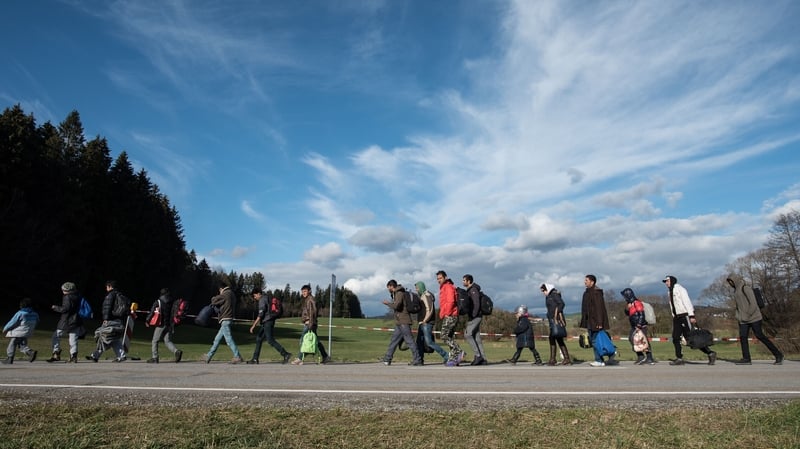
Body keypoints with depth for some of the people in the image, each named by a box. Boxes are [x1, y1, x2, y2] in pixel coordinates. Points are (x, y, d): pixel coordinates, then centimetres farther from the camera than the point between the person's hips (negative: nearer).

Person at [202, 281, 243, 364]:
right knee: (217, 339, 16)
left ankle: (238, 357, -11)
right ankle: (209, 356, 24)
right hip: (229, 320, 10)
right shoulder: (232, 294, 17)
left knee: (229, 339, -10)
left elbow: (214, 301, -4)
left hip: (225, 320, -10)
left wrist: (214, 298, 16)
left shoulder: (226, 294, -12)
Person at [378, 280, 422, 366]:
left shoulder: (400, 293, -10)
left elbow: (396, 306, -21)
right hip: (400, 322, 10)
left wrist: (387, 303, -8)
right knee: (394, 340, 11)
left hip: (403, 322, -10)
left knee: (409, 341, -8)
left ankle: (417, 360, -4)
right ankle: (387, 359, 16)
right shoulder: (397, 294, 20)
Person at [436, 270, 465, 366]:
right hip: (448, 317, 10)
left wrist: (447, 313, -16)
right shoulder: (443, 288, 22)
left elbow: (450, 301, -20)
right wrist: (442, 314, 15)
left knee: (444, 336, -11)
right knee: (450, 337, 9)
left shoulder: (448, 287, -8)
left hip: (449, 316, -10)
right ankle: (453, 358, 10)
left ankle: (459, 352, -12)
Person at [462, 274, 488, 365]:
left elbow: (476, 304, -20)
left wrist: (473, 315, -21)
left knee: (467, 334, -13)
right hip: (475, 317, 10)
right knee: (476, 337, 7)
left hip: (475, 317, -10)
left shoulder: (473, 290, -11)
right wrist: (470, 316, 15)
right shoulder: (469, 290, 20)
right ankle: (483, 359, 8)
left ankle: (478, 355, -10)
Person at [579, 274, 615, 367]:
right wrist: (584, 321, 19)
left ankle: (600, 361, 3)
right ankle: (598, 360, 17)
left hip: (595, 322, -10)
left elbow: (599, 308, -20)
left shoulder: (596, 293, -15)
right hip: (589, 322, 10)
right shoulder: (587, 293, 14)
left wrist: (599, 322, -24)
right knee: (593, 341, 12)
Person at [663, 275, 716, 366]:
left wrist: (691, 316, -23)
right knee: (675, 338, 1)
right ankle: (679, 358, 4)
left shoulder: (679, 289, -7)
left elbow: (687, 302, -15)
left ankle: (710, 353, 2)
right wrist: (674, 317, 14)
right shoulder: (670, 292, 19)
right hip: (676, 317, 8)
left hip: (685, 316, -8)